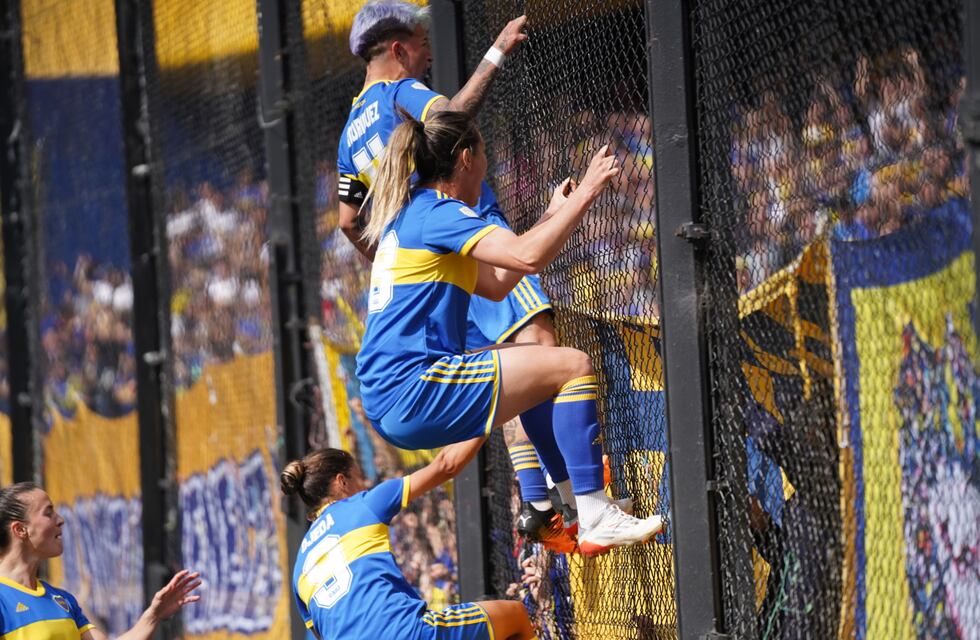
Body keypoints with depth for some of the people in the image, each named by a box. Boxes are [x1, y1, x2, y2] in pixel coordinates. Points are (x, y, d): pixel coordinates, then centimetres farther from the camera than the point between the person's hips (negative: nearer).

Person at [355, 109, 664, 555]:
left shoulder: (410, 214, 21)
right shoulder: (436, 212, -9)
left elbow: (495, 283, 26)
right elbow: (528, 256, -23)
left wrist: (555, 216, 28)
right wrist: (584, 194, -13)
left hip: (389, 406, 11)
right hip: (413, 390, -11)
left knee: (526, 357, 31)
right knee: (573, 365, -9)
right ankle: (595, 518, -15)